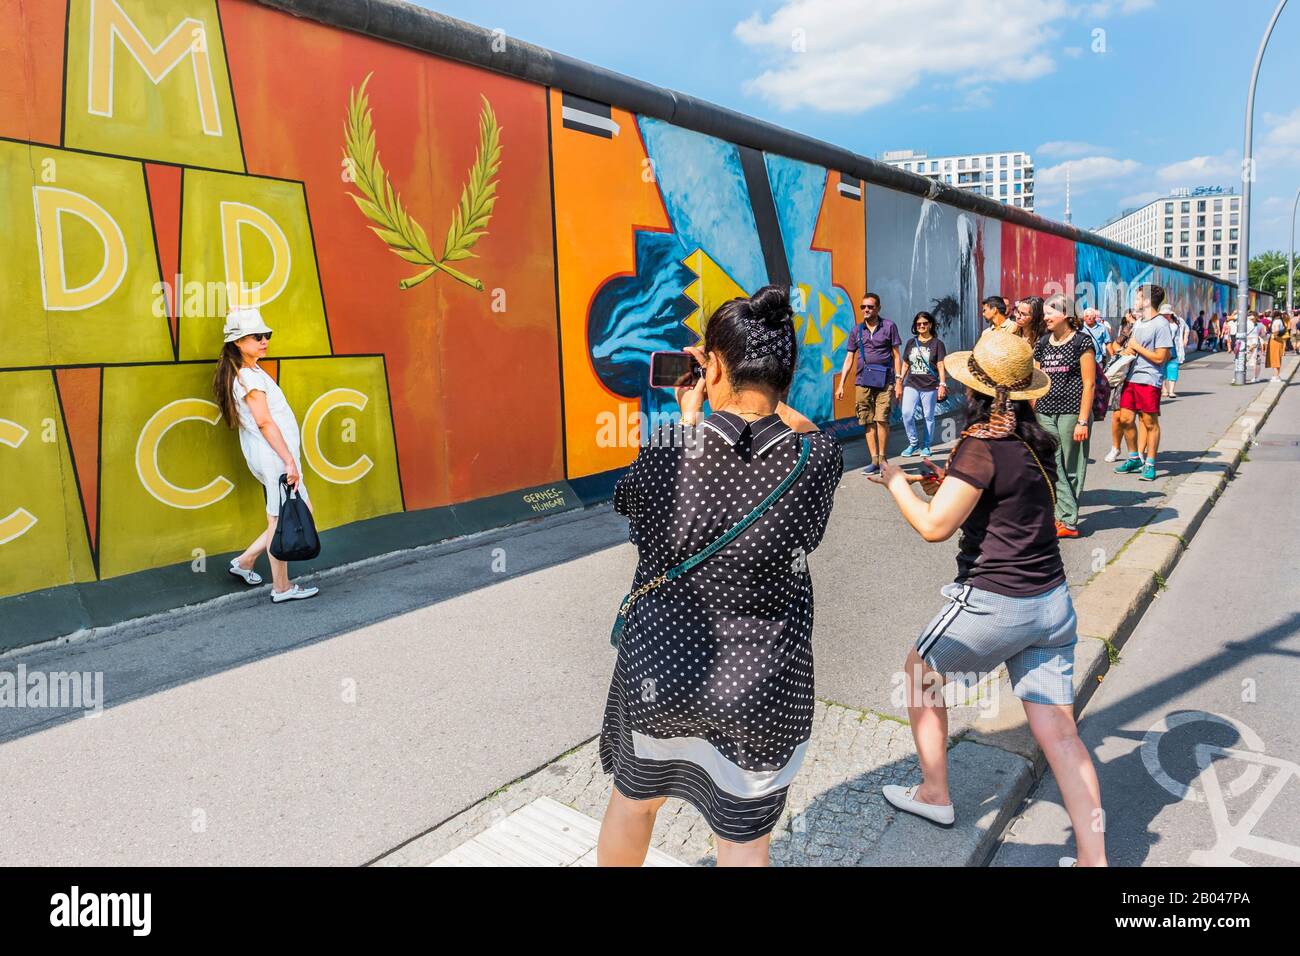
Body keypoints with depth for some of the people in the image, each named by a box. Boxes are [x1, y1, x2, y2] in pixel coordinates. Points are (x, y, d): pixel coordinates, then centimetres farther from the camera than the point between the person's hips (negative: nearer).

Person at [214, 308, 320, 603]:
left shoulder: (247, 372, 16)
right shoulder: (251, 376, -13)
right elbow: (264, 421, -19)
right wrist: (289, 461, -21)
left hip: (273, 457, 10)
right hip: (275, 456, -10)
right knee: (280, 520, -2)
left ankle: (245, 561, 22)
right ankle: (282, 588, 8)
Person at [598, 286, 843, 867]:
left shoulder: (667, 452, -18)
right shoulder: (817, 460, -15)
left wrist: (689, 419, 10)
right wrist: (758, 393, 12)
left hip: (657, 670, 1)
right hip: (761, 687, 0)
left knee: (634, 800, 28)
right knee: (743, 842, 19)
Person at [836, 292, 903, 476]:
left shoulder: (889, 326, 5)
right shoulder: (856, 330, 13)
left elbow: (896, 356, 6)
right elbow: (849, 358, 14)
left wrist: (898, 381, -1)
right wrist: (841, 384, 8)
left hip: (884, 380, -3)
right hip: (863, 381, 3)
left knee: (882, 419, -11)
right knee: (868, 422, 2)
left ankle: (882, 458, 2)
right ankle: (874, 460, 8)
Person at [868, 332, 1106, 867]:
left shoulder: (982, 445, -18)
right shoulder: (1034, 442, 7)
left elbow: (934, 526, -20)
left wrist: (895, 481, -4)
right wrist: (944, 487, 13)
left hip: (994, 603, -7)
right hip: (1052, 602, 7)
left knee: (919, 673, 18)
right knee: (1058, 732, 9)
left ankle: (934, 795, 30)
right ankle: (1093, 858, 12)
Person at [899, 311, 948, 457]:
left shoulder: (937, 343, 4)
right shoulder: (911, 342, 13)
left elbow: (940, 365, 0)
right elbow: (905, 364, 17)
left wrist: (942, 384, -7)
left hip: (930, 386, -2)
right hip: (911, 384, 2)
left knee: (929, 416, 2)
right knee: (907, 413, -13)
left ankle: (926, 446, 16)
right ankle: (913, 443, 3)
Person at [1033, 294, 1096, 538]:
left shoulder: (1081, 341, -4)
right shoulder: (1042, 343, 12)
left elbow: (1089, 384, -7)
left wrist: (1083, 421, -13)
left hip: (1071, 413, -5)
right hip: (1045, 414, 5)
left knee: (1071, 470, 2)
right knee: (1053, 470, 3)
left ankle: (1068, 521, 7)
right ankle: (1067, 519, 9)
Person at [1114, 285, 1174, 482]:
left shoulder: (1161, 325, -10)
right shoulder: (1138, 323, 15)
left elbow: (1160, 358, -15)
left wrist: (1136, 347, -8)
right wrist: (1127, 349, 2)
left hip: (1149, 379, -8)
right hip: (1131, 377, 8)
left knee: (1150, 423, 1)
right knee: (1125, 419, 8)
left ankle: (1150, 464, 10)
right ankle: (1135, 458, 24)